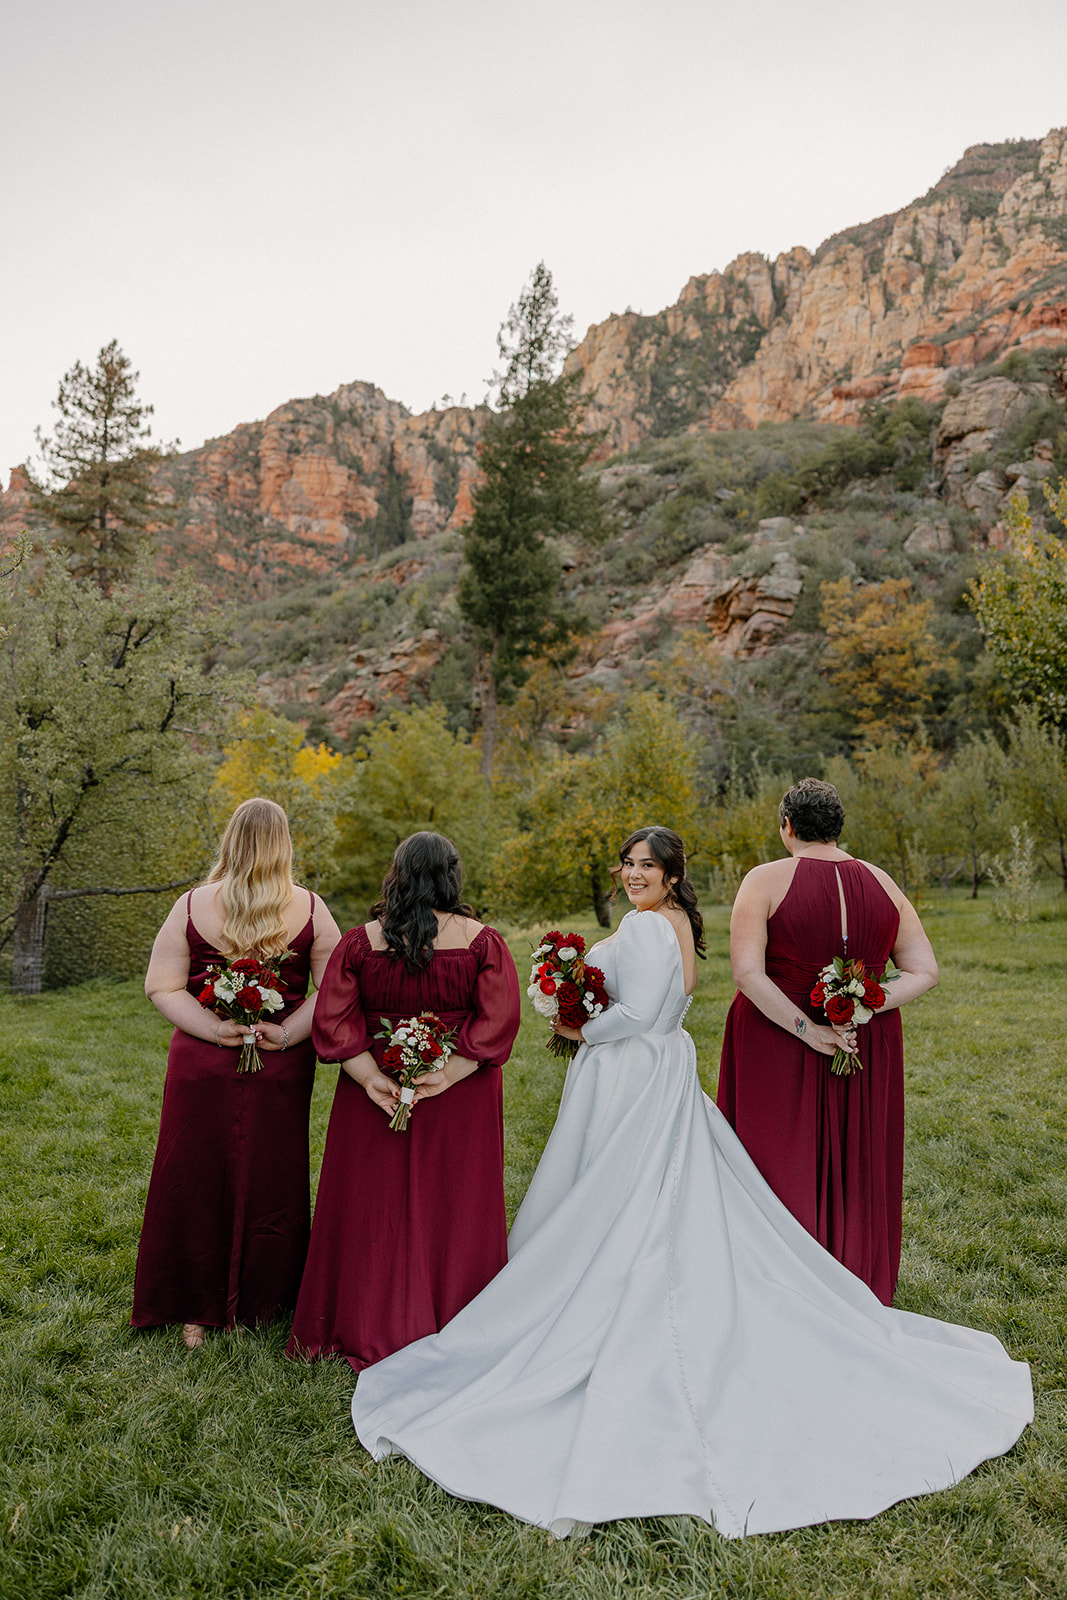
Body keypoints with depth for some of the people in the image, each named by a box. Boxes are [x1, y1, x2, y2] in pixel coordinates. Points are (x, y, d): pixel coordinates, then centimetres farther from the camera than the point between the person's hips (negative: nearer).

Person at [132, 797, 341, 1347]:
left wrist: (215, 1029, -9)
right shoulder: (310, 910, -7)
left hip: (202, 1067, 0)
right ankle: (263, 1303, 29)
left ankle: (197, 1311, 26)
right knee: (271, 1179, 15)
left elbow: (162, 987, -7)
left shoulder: (193, 906, -8)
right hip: (282, 1070, 0)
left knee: (198, 1180, 13)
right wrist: (288, 1032, -8)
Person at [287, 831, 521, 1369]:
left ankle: (370, 1329, 27)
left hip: (376, 1094, 1)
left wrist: (374, 1078, -10)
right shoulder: (483, 941, -6)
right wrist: (446, 1075, -16)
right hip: (462, 1103, 0)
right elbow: (499, 1019, -14)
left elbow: (332, 1020, -9)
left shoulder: (360, 943, -4)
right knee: (452, 1207, 12)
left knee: (373, 1207, 14)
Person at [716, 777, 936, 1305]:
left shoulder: (765, 880, -10)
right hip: (868, 1048, 4)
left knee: (782, 1166, 9)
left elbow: (747, 973, -20)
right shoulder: (882, 884, 2)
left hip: (777, 1044, -3)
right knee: (857, 1167, 17)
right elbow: (925, 971, 0)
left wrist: (808, 1031, -17)